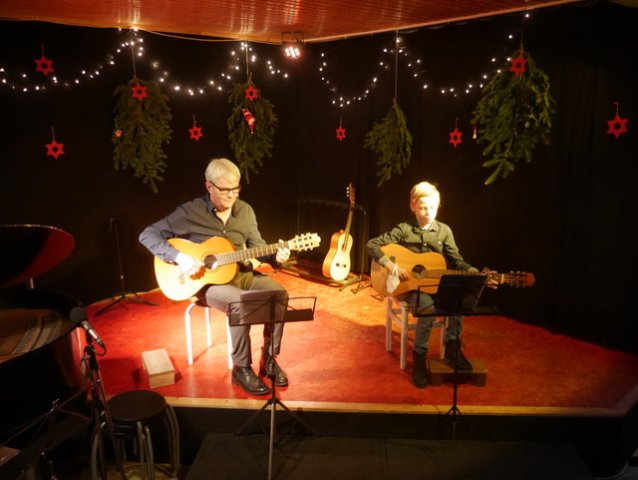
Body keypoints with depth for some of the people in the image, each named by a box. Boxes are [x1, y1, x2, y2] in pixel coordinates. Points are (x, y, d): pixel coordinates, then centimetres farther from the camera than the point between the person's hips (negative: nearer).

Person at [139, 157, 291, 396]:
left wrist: (275, 256, -15)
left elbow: (257, 247, 7)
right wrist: (178, 257, -25)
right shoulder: (190, 212, -11)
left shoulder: (245, 211, 3)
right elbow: (148, 235, -11)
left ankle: (269, 359, -3)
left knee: (278, 292, -20)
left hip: (241, 274, 5)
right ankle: (241, 368, -12)